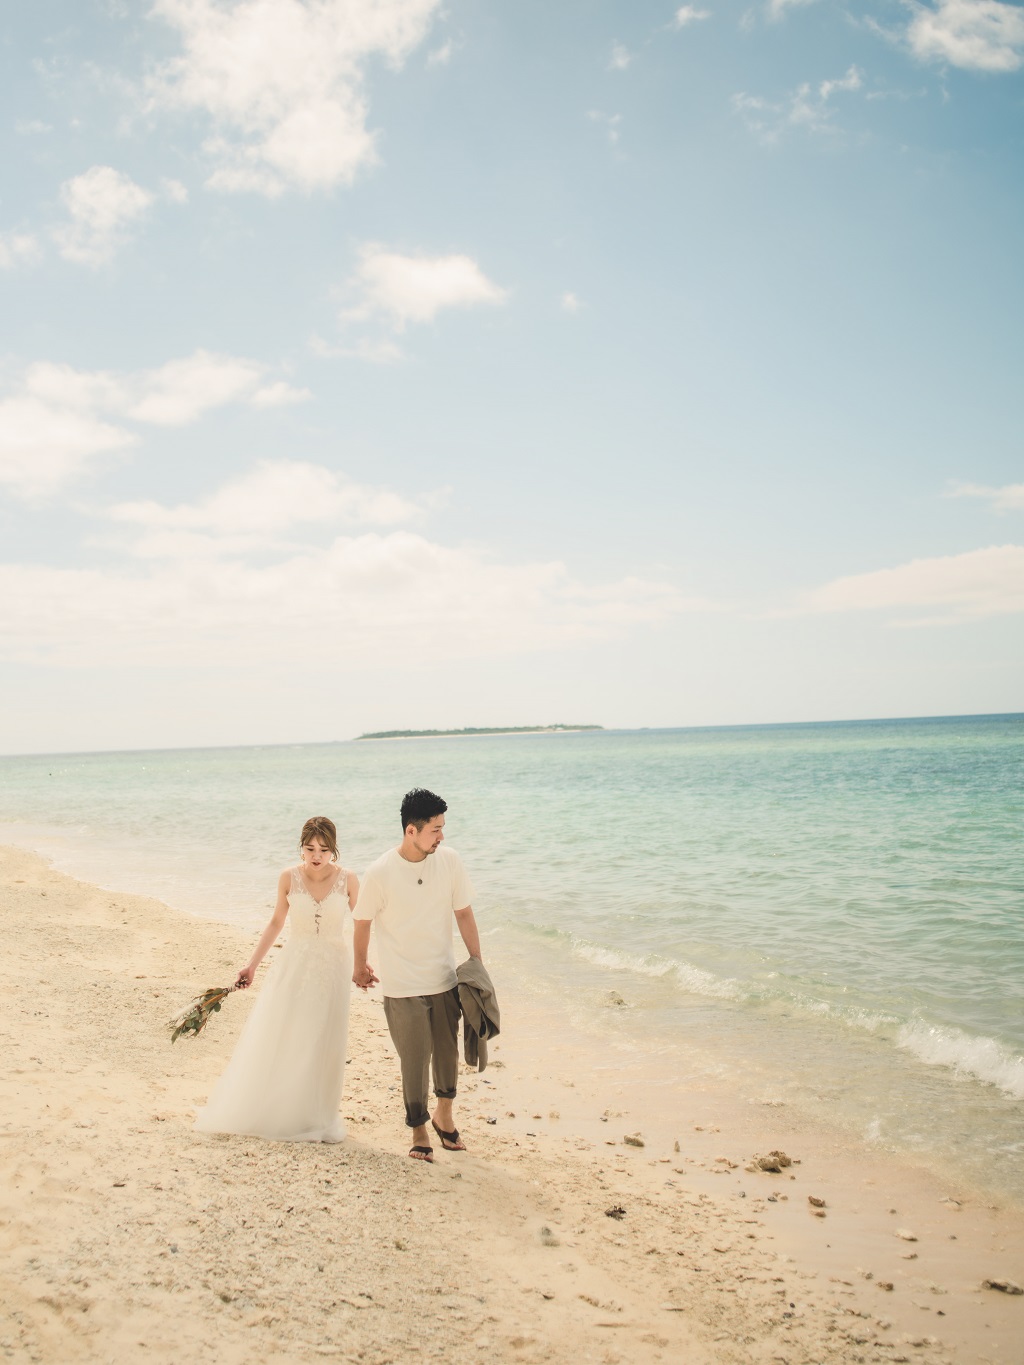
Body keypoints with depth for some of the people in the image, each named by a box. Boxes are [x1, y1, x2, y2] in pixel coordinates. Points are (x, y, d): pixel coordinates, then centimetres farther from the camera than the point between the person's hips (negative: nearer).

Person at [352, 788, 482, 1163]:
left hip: (445, 980, 4)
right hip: (403, 988, -3)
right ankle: (419, 1130, 25)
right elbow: (362, 923, -1)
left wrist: (478, 966, 3)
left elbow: (464, 915, 2)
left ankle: (443, 1115, 42)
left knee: (447, 1051, 16)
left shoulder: (449, 861, -8)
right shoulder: (379, 873, -17)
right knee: (414, 1061, 3)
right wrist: (360, 967, 12)